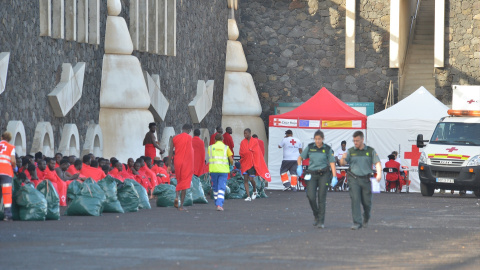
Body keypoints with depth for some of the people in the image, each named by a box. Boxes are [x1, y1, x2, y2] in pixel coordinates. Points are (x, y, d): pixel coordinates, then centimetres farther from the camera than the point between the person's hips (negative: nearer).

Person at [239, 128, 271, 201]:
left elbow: (256, 153, 1)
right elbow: (241, 153, 10)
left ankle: (255, 191, 21)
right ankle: (248, 196, -1)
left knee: (251, 179, -9)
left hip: (252, 163, -3)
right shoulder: (243, 142, 8)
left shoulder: (255, 141, -1)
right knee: (245, 179, -3)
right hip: (244, 163, 3)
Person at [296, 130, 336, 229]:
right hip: (312, 175, 1)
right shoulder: (310, 147, 5)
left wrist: (334, 177, -10)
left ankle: (321, 221, 0)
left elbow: (332, 163, -1)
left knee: (321, 198, -5)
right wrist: (299, 166, -6)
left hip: (324, 175, -1)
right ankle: (316, 216, 14)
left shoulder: (327, 149, 1)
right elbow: (300, 157, 13)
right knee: (311, 197, -11)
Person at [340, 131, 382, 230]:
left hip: (366, 179, 0)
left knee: (367, 202, 5)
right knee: (355, 200, -12)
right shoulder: (351, 151, 7)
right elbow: (342, 163, 2)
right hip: (354, 179, 0)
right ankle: (357, 223, -11)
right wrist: (343, 158, -22)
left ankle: (366, 219, 34)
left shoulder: (370, 151, 6)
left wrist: (379, 173, -19)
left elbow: (377, 163, -1)